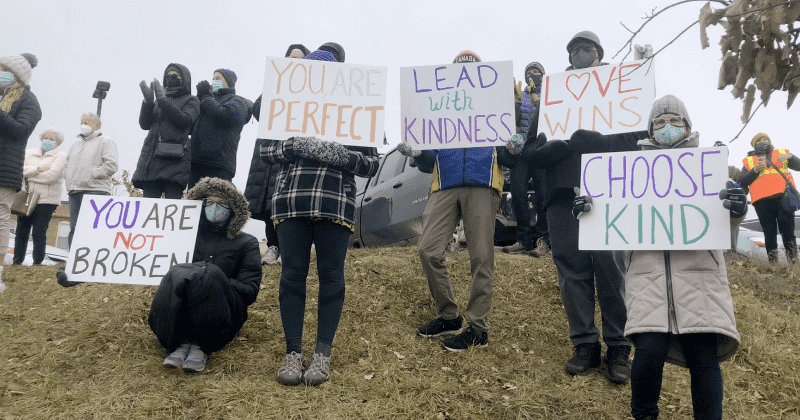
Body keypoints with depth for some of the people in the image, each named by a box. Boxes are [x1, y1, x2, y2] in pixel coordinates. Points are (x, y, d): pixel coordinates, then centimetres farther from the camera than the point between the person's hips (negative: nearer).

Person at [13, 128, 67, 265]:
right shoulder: (29, 154, 19)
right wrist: (37, 169, -12)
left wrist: (29, 175, -5)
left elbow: (52, 175, -12)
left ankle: (37, 262, 0)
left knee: (39, 233, -6)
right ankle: (17, 261, 9)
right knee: (21, 232, 3)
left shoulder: (61, 156, 4)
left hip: (46, 200, -4)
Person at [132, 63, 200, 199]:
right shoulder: (159, 100, 26)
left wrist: (162, 100, -9)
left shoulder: (191, 100, 12)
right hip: (152, 156, 5)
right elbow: (145, 124, 15)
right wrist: (148, 102, 0)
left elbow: (185, 120, -8)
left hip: (175, 158, -5)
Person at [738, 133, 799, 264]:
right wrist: (756, 170, -5)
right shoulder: (749, 161, 19)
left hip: (784, 197, 0)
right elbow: (742, 182, 9)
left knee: (788, 232, -3)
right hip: (762, 201, 0)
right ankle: (773, 264, 2)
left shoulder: (782, 153, 22)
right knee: (769, 233, 0)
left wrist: (789, 156, -8)